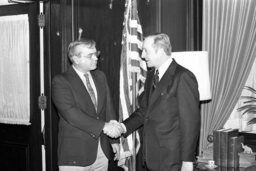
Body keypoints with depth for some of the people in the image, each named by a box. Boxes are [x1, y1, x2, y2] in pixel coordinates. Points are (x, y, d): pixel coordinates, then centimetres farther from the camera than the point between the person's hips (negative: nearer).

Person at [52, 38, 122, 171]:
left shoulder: (100, 77, 12)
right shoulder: (60, 81, -8)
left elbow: (108, 108, 12)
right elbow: (70, 113, -20)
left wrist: (114, 140, 5)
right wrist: (103, 126, -25)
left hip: (102, 150, 5)